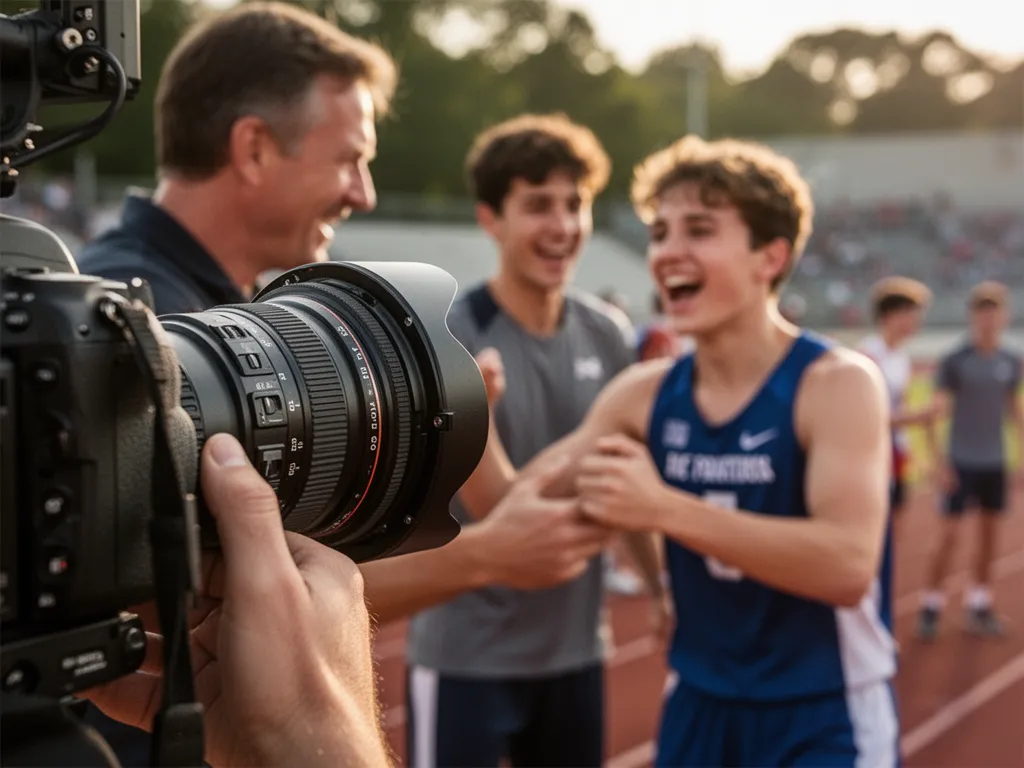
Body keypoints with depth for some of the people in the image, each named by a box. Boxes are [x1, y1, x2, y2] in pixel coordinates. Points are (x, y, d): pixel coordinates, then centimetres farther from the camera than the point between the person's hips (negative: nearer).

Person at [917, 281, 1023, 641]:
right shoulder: (954, 361, -9)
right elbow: (936, 411, -9)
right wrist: (940, 461, -15)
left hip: (995, 462, 4)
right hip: (961, 462, -4)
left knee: (989, 533, 9)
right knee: (950, 534, -6)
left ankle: (979, 604, 21)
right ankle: (931, 606, 6)